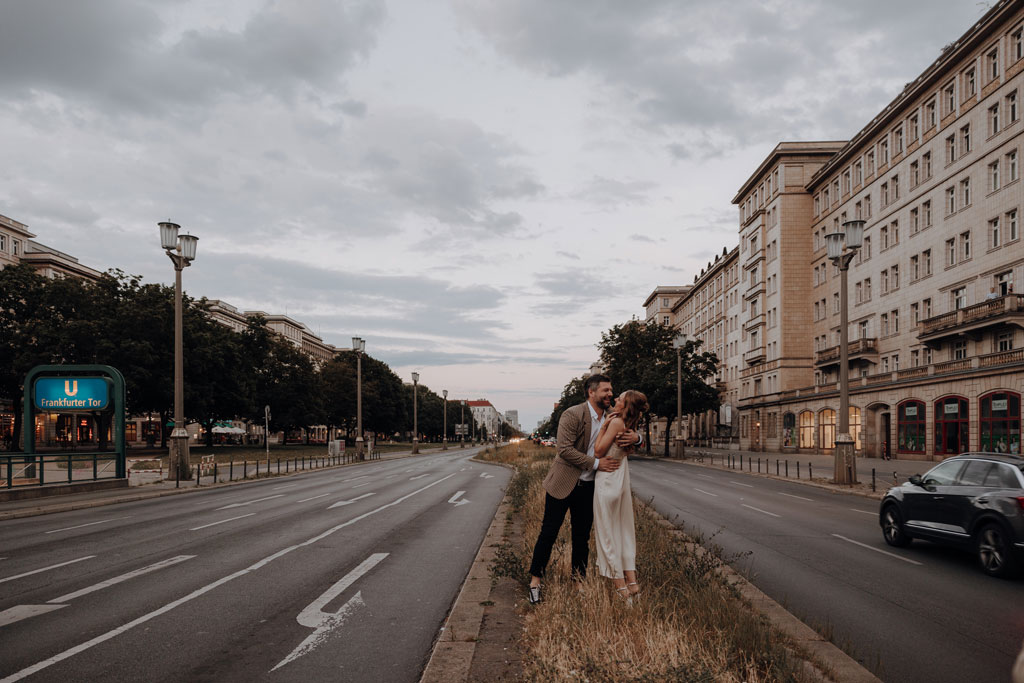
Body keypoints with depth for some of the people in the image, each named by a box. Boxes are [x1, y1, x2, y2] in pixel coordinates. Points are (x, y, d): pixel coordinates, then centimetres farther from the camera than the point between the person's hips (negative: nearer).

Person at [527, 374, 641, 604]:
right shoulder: (572, 415, -17)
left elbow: (629, 434, 11)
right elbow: (563, 449, -22)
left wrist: (635, 437, -16)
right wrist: (596, 463, -25)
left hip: (588, 487, 5)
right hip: (563, 483, -5)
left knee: (582, 535, 14)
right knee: (549, 532, 2)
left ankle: (579, 578, 26)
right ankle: (535, 579, 14)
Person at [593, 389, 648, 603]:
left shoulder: (616, 422, -19)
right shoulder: (629, 426, 5)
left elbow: (598, 452, -16)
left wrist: (603, 426, -13)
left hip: (608, 480, -8)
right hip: (622, 480, 8)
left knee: (608, 532, 2)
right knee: (624, 530, 15)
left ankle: (621, 586, 5)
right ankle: (631, 581, 17)